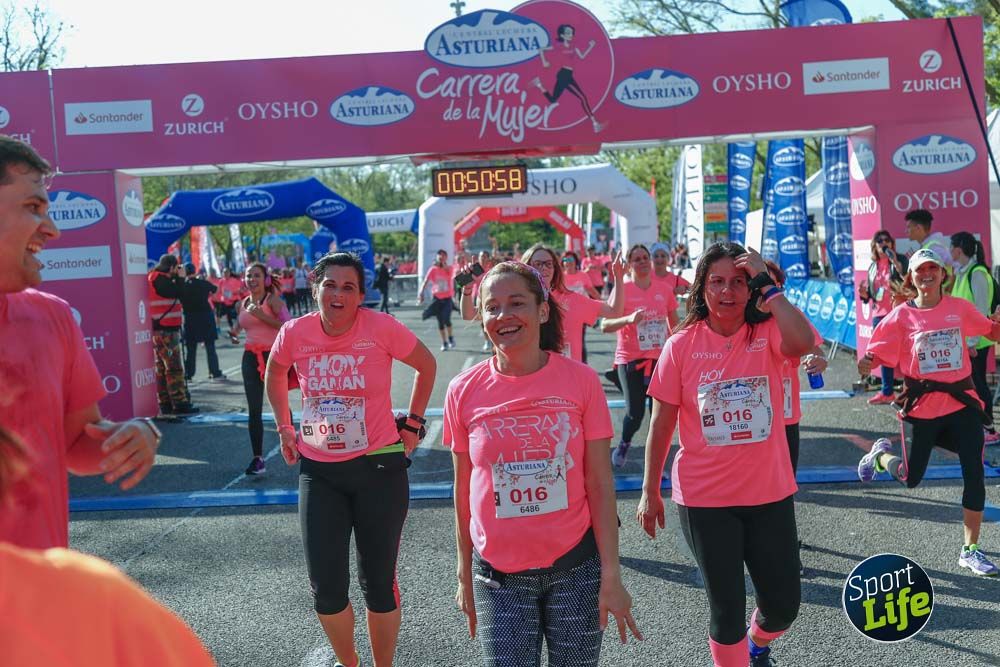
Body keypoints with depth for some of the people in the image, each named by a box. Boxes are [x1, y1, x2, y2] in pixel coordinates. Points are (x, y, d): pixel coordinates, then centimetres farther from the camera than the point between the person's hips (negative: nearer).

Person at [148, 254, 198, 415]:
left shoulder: (155, 278, 16)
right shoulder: (160, 279, -13)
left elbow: (174, 294, 19)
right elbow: (179, 293, -15)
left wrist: (177, 279, 11)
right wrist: (181, 277, -3)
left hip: (159, 329, 10)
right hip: (166, 329, -10)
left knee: (162, 367, 11)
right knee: (175, 367, -9)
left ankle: (165, 403, 15)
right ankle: (180, 403, -9)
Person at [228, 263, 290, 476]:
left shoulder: (272, 300, -6)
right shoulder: (243, 304, 12)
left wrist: (262, 316, -22)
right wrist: (234, 332, 6)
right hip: (251, 357, 5)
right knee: (254, 410, 3)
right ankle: (258, 458, 7)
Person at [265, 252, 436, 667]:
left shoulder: (380, 328, -15)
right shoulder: (295, 333, -6)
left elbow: (427, 366, 2)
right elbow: (275, 375, 16)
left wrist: (412, 424, 3)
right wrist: (285, 428, 12)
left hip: (378, 466, -2)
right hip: (318, 470, 3)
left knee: (378, 582, 9)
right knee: (325, 587, 7)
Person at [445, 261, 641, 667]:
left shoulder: (581, 381, -7)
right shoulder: (464, 391, -4)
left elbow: (600, 485, -4)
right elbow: (463, 492, 4)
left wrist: (611, 576, -7)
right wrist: (465, 575, 8)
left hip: (576, 566, 0)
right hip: (499, 574, 1)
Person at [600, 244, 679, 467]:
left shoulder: (664, 289, 4)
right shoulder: (623, 290, -5)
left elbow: (674, 324, 16)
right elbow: (605, 325, -12)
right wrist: (629, 319, -28)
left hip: (660, 357, 3)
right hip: (630, 359, -3)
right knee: (635, 412, -6)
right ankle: (624, 444, 26)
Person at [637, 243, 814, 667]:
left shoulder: (767, 333, -5)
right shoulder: (682, 345, -6)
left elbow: (802, 343, -30)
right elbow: (661, 425, -2)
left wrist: (767, 284, -22)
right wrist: (650, 493, 1)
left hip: (770, 493, 1)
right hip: (704, 500, -1)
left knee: (783, 605, 12)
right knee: (726, 608, 8)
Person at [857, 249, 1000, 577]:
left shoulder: (959, 307, 2)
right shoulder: (902, 316, -5)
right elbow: (875, 357, -7)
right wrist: (865, 362, -30)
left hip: (962, 402, 2)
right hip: (921, 405, -2)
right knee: (911, 478, 6)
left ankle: (970, 550, 11)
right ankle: (881, 454, 42)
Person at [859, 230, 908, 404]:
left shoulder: (900, 260, -4)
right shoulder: (873, 266, 13)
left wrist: (896, 262, -26)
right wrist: (864, 294, -1)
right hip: (879, 315, 6)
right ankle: (887, 392, 22)